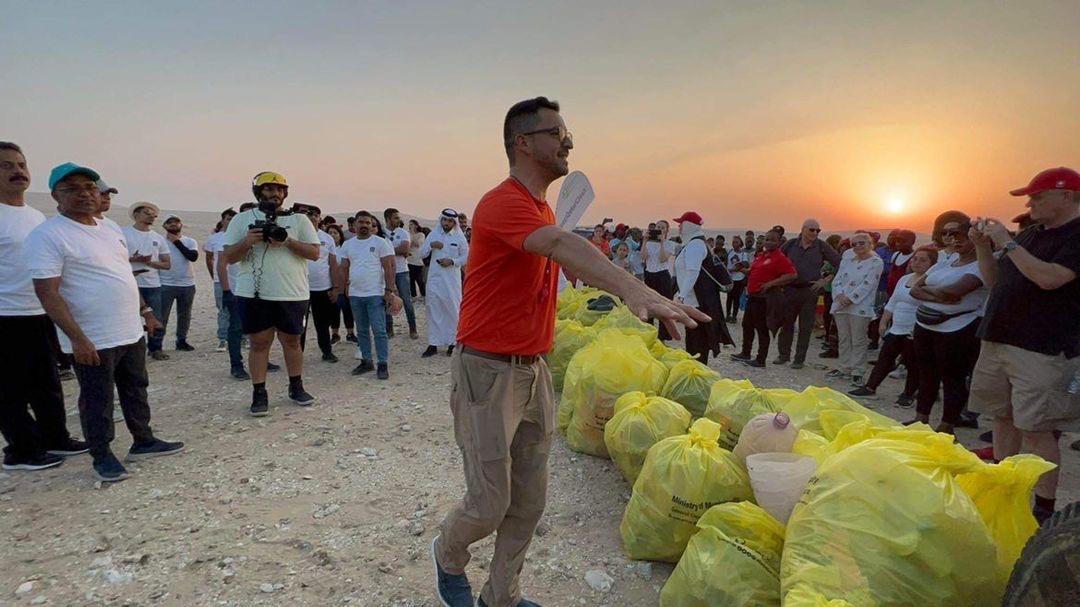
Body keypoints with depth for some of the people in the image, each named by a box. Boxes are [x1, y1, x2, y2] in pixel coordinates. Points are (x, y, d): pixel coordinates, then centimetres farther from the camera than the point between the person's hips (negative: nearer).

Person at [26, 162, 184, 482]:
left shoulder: (108, 229, 11)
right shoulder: (47, 236, -14)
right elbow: (47, 292, -20)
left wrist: (144, 310, 19)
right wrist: (77, 338, -25)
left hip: (131, 333, 8)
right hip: (93, 341, -8)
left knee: (136, 391, 18)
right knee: (97, 401, 6)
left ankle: (143, 441, 32)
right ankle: (102, 457, 21)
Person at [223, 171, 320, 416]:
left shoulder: (298, 220, 6)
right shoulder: (242, 219, 6)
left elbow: (314, 252, 0)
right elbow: (229, 257, 5)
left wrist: (288, 242, -14)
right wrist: (247, 241, -14)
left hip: (292, 294, 1)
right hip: (253, 294, 0)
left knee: (292, 341, 11)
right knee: (259, 343, 4)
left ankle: (296, 387, 25)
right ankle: (259, 394, 13)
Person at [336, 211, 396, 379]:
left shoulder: (380, 243, -4)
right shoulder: (348, 244, 10)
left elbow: (389, 268, -8)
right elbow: (343, 269, 13)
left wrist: (389, 290, -14)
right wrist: (339, 290, 6)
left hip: (376, 294, -5)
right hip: (355, 295, 5)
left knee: (379, 331, -5)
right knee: (362, 331, 12)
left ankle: (383, 364, 0)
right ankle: (366, 361, 22)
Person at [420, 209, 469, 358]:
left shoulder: (459, 237, 0)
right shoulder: (433, 235, 6)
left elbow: (466, 257, 1)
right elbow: (422, 254, 6)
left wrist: (452, 261, -15)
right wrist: (431, 245, -12)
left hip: (452, 280, -2)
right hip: (434, 279, 2)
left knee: (453, 310, 4)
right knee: (433, 311, 4)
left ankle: (452, 342, 15)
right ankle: (433, 345, 10)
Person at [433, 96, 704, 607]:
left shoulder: (541, 208, 12)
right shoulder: (502, 203, -19)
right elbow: (562, 245, -39)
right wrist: (634, 290, -52)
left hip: (533, 370, 9)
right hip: (487, 372, -8)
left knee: (529, 501, 14)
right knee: (489, 504, 3)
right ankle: (448, 554, 36)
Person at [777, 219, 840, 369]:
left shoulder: (822, 246, -2)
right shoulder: (791, 244, 1)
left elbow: (839, 264, 0)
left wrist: (825, 280, -7)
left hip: (810, 291, -2)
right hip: (790, 289, 2)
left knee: (805, 327, 4)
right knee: (786, 323, 8)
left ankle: (799, 359, 13)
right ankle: (784, 354, 21)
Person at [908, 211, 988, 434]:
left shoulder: (982, 264, -10)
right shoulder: (946, 261, 13)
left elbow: (953, 291, -25)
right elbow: (914, 289, 4)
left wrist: (925, 289, -6)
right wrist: (938, 296, -16)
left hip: (956, 330, -7)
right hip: (925, 326, 8)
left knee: (953, 379, 3)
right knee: (926, 375, 16)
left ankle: (946, 428, 14)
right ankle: (920, 421, 27)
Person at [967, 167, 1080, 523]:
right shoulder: (1030, 234, 16)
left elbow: (1049, 278, -23)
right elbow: (995, 281, 19)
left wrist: (1007, 243, -15)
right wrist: (983, 246, 5)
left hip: (1042, 350, -8)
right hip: (999, 342, 8)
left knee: (1036, 430, -6)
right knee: (1004, 419, 13)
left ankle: (1044, 509, 4)